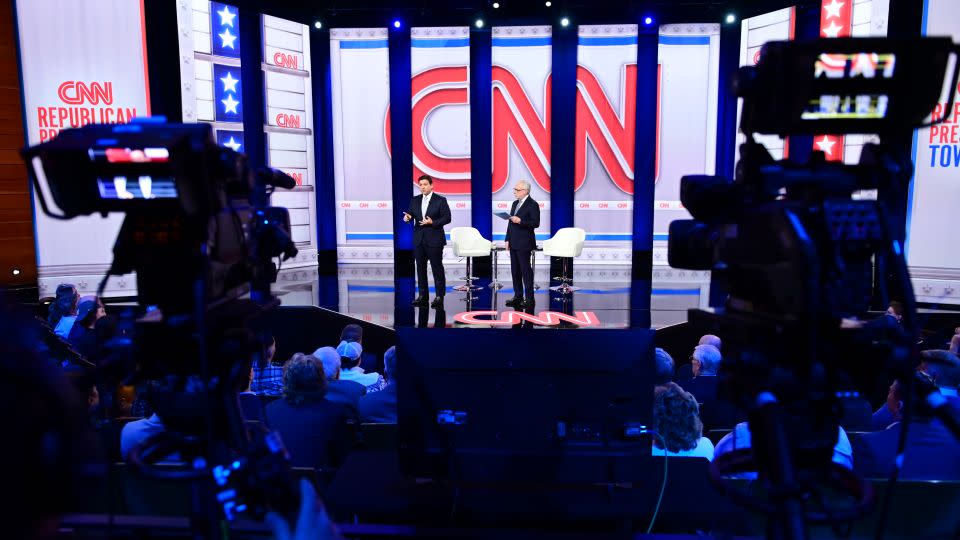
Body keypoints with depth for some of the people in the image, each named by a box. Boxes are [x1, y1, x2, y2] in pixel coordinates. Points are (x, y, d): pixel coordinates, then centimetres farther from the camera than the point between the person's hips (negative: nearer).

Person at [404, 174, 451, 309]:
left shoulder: (440, 200, -3)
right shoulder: (415, 200, 10)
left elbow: (447, 218, -7)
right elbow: (411, 214, 10)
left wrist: (433, 222, -19)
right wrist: (408, 217, -13)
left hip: (434, 239, -5)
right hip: (419, 239, 5)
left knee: (437, 267, -2)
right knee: (420, 267, 8)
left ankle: (439, 296, 4)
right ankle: (423, 295, 16)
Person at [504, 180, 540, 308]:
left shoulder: (532, 205, -9)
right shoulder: (515, 204, 16)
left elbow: (536, 223, -15)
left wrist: (520, 221, -23)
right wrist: (508, 239, 12)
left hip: (524, 244, -8)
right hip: (514, 243, 8)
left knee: (526, 270, -5)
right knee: (515, 270, 10)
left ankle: (529, 298, 0)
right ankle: (518, 296, 18)